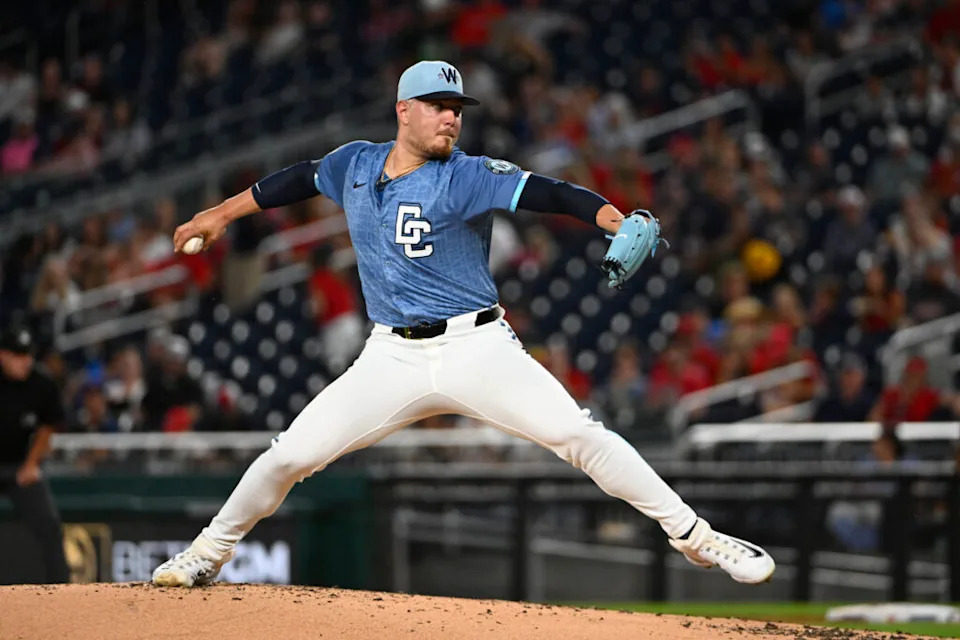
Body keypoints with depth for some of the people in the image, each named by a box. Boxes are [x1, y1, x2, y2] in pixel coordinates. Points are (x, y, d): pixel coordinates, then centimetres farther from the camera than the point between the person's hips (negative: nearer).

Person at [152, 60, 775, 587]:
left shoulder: (467, 176, -9)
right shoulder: (355, 164, 6)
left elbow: (546, 192, -22)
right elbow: (299, 179, 25)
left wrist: (618, 221, -39)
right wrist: (221, 213, 30)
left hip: (477, 349, -3)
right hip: (392, 357, 3)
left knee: (578, 433, -17)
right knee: (291, 454, -3)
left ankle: (692, 534, -8)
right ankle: (211, 551, 20)